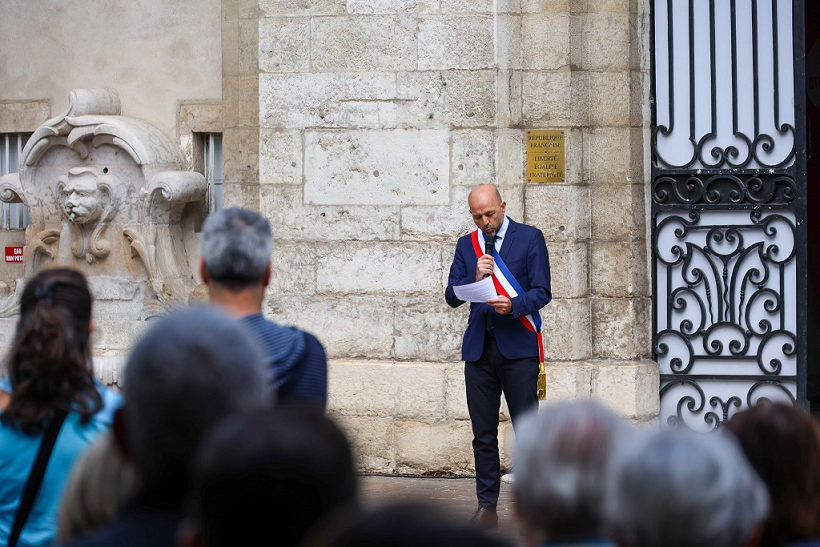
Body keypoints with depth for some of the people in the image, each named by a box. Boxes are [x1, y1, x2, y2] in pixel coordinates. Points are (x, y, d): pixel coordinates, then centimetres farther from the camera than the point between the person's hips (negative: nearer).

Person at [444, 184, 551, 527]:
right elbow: (451, 297, 9)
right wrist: (475, 278, -10)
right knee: (483, 433, 3)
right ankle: (487, 506, 9)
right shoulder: (466, 245, 14)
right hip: (478, 348, 3)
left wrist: (514, 305, -21)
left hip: (518, 346, -3)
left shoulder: (530, 238, 3)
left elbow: (542, 292, -3)